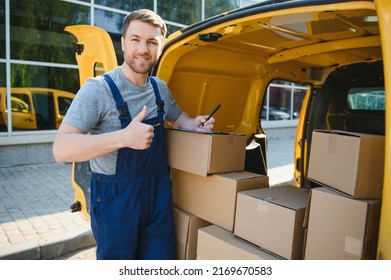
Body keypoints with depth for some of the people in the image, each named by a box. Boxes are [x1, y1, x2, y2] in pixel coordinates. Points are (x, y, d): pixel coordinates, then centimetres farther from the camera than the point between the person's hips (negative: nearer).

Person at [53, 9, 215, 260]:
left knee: (163, 257, 15)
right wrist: (123, 138, -36)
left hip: (159, 195, 6)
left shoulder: (160, 88, 5)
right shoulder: (98, 89, -15)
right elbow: (62, 149, -23)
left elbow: (177, 117, 25)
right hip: (115, 200, -5)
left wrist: (194, 124, 1)